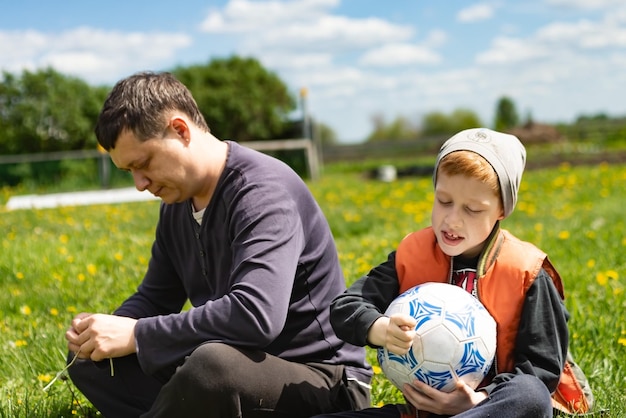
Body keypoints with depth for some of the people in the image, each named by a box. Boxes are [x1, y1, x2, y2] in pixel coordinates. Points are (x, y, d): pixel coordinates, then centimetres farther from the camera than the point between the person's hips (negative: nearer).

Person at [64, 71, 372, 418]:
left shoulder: (262, 191, -22)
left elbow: (256, 315, -36)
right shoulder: (178, 201, 5)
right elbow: (156, 297, 17)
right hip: (235, 368, 9)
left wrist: (136, 334, -27)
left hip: (320, 382, -8)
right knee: (87, 358, 6)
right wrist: (106, 331, -5)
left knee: (214, 364, -40)